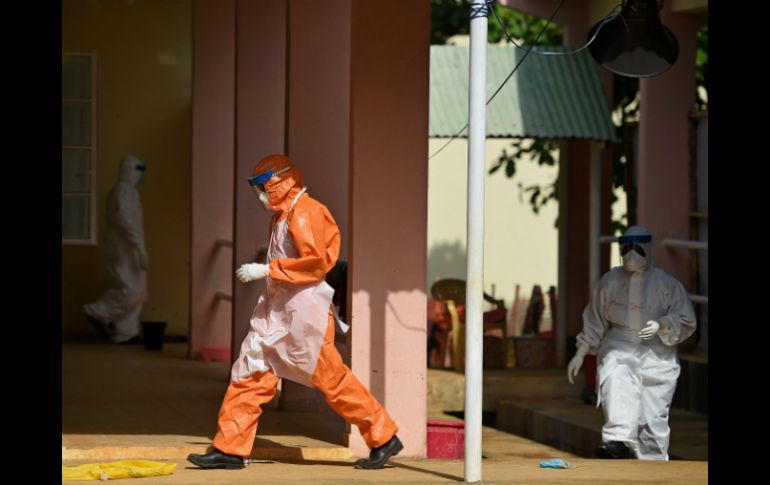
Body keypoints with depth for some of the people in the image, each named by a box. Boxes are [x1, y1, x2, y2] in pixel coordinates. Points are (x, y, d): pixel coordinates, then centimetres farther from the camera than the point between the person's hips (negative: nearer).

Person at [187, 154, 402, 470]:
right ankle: (230, 449, 4)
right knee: (250, 373, 3)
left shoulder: (302, 213, -14)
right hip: (277, 312, 10)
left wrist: (266, 270, -20)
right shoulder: (282, 215, 15)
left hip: (303, 311, -10)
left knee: (331, 379, -3)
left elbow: (316, 261, -22)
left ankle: (384, 438, 8)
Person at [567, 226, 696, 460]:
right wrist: (580, 354, 10)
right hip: (618, 350, 1)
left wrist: (661, 325, -18)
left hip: (655, 355, -1)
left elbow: (686, 321, 1)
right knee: (615, 382, -32)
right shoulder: (610, 281, 4)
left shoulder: (666, 284, -3)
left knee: (653, 417, -6)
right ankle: (617, 442, -48)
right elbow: (594, 322, 14)